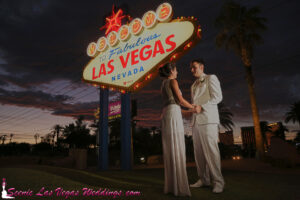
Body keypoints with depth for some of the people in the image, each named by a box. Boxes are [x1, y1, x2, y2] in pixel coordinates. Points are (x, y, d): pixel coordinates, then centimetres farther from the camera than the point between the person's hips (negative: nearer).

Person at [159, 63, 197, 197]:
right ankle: (179, 187, -12)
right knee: (177, 150, -11)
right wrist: (193, 107, 11)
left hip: (166, 115, 8)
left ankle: (171, 185, 5)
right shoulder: (173, 81, 2)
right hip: (173, 115, -8)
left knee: (170, 151, 4)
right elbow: (180, 99, -5)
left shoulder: (163, 85, 26)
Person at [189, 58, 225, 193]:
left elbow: (218, 97, -5)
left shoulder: (211, 78, 7)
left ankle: (218, 182, -2)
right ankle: (204, 179, 9)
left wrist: (201, 107, -13)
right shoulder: (193, 86, 27)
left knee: (211, 150, -9)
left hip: (208, 119, -6)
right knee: (198, 152, 2)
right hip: (196, 121, 6)